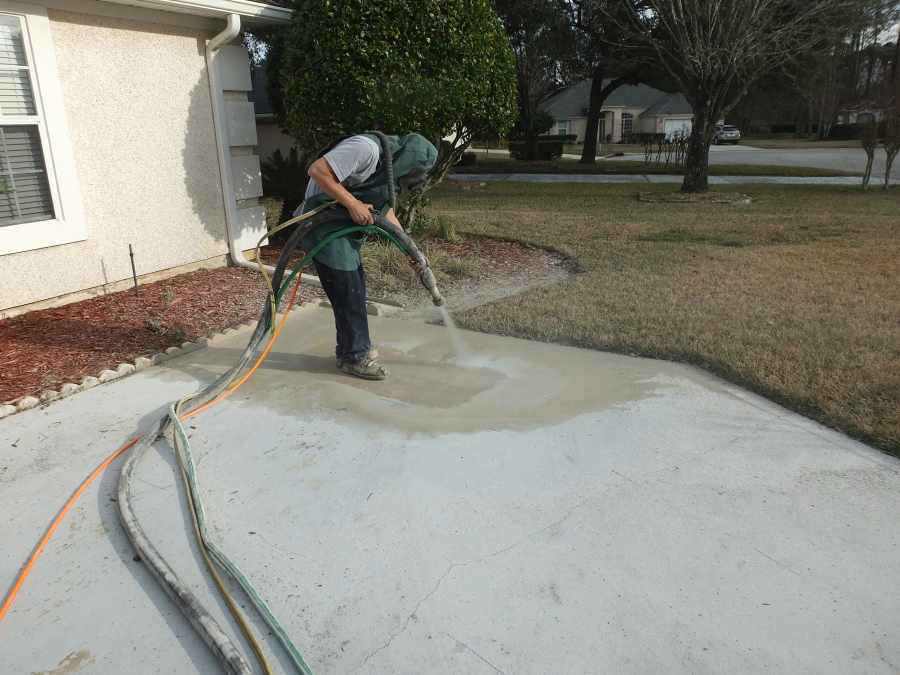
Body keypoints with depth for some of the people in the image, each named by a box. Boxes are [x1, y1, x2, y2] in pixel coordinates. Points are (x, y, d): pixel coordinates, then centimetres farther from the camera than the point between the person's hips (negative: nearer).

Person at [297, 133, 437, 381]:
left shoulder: (388, 167, 10)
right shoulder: (366, 148, -21)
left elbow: (385, 210, 18)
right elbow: (317, 170, -26)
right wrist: (353, 205, -24)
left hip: (344, 227, 10)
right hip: (324, 225, -10)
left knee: (355, 287, 14)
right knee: (348, 292, -5)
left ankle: (350, 347, 28)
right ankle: (354, 356, 8)